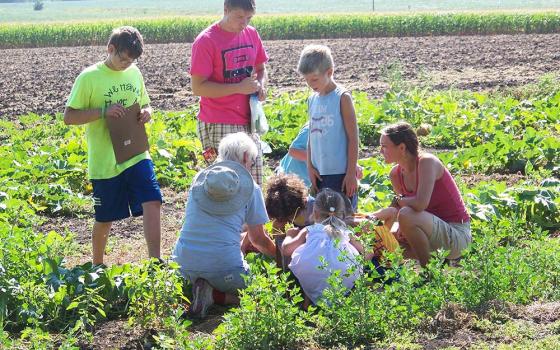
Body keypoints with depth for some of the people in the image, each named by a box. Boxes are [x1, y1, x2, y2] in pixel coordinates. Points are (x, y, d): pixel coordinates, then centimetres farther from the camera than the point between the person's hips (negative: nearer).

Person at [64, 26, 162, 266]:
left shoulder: (134, 73, 6)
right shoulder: (89, 78, -9)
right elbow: (68, 117, -9)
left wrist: (147, 112, -4)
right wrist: (103, 112, -21)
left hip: (136, 156, 4)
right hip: (104, 162, -4)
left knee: (152, 203, -13)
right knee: (105, 219, 8)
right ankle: (97, 267, 29)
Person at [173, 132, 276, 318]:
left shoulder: (199, 178, 18)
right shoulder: (249, 186, 5)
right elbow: (258, 240, 11)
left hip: (184, 263, 5)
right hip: (224, 266, -5)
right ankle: (214, 295, -11)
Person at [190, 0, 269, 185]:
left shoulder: (251, 34, 7)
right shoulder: (206, 41, -11)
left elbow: (261, 69, 22)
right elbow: (198, 87, -14)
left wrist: (260, 85, -1)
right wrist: (239, 88, -19)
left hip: (248, 123, 7)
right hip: (219, 126, -6)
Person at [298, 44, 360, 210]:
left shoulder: (342, 98, -7)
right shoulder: (312, 100, 10)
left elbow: (353, 137, -9)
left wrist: (351, 173, -11)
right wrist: (310, 167, 4)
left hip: (340, 173, -6)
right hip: (319, 173, 6)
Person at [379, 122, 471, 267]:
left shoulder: (427, 162, -19)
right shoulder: (396, 174, 4)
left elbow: (420, 204, -33)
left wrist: (398, 201, -14)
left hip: (457, 235, -9)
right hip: (437, 230, 9)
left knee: (406, 216, -30)